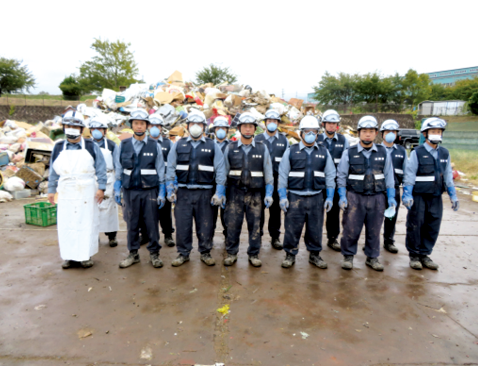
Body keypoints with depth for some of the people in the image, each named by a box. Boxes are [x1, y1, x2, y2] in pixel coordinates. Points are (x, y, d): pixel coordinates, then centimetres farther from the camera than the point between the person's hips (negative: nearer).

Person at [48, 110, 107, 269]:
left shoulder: (91, 147, 0)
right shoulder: (58, 147, 7)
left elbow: (101, 169, 0)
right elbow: (54, 171, 12)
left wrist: (101, 188, -7)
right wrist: (51, 190, 11)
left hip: (87, 193, -2)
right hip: (66, 194, 3)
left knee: (87, 223, 4)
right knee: (66, 225, 6)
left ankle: (86, 255, 16)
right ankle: (69, 256, 20)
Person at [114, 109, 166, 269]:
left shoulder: (154, 146, 2)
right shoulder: (123, 145, 6)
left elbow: (160, 170, 3)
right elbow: (119, 169, 10)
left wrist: (162, 193, -1)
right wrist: (117, 189, 5)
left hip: (150, 191, -1)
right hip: (130, 191, 2)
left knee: (152, 223, 3)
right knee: (132, 224, 7)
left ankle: (154, 253, 16)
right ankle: (133, 254, 22)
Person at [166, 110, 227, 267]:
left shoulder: (213, 146, 6)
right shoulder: (178, 145, 9)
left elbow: (220, 170, 2)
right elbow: (170, 168, 9)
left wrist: (219, 192, -4)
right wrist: (170, 190, 2)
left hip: (205, 193, -1)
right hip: (183, 192, 1)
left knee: (205, 224, 5)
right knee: (182, 224, 3)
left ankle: (205, 253, 22)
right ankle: (183, 253, 19)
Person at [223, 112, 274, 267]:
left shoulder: (262, 148, 6)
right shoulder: (230, 148, 6)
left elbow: (268, 173, 7)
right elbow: (224, 172, 8)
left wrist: (269, 193, 1)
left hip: (255, 194, 0)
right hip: (235, 193, 0)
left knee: (255, 225, 5)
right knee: (233, 224, 3)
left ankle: (254, 254, 19)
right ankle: (231, 253, 20)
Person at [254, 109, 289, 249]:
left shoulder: (283, 140, 10)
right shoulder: (257, 139, 7)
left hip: (277, 179, 1)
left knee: (275, 208, 6)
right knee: (259, 207, 2)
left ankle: (275, 237, 17)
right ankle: (257, 235, 15)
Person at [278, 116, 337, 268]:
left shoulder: (324, 152, 9)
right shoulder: (291, 151, 2)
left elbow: (330, 175, 10)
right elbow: (283, 175, 1)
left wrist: (330, 197, 4)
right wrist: (282, 196, -5)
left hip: (316, 197, 2)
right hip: (295, 197, -2)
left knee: (315, 228, 10)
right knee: (292, 228, 2)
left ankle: (315, 254, 27)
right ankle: (290, 255, 19)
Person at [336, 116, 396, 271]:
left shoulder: (383, 153, 7)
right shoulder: (349, 153, 0)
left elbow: (388, 176, 11)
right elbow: (341, 176, 3)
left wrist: (391, 197, 7)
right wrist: (342, 196, -5)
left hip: (377, 197, 2)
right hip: (354, 197, -2)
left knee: (374, 230, 10)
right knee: (351, 229, 0)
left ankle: (372, 257, 27)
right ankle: (348, 256, 19)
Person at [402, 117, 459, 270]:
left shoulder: (444, 153, 10)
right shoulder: (417, 153, -6)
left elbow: (448, 176, 13)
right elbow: (409, 175, -9)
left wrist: (453, 196, 11)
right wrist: (407, 195, -15)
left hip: (436, 197, 5)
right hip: (418, 196, -5)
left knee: (433, 227, 7)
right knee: (415, 226, 1)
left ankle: (424, 254, 21)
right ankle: (414, 255, 16)